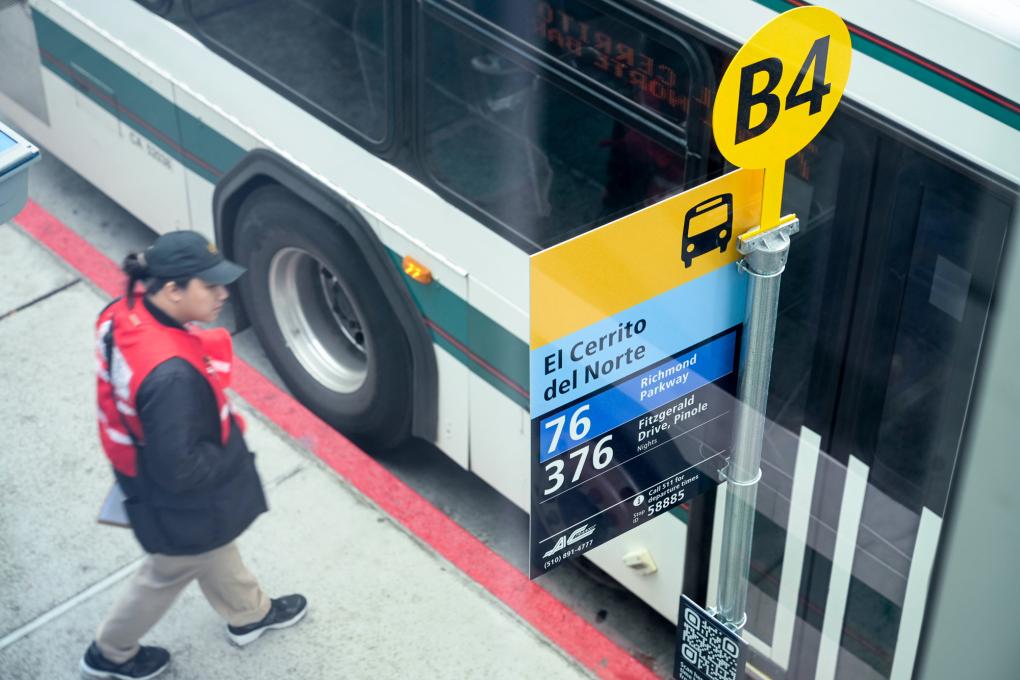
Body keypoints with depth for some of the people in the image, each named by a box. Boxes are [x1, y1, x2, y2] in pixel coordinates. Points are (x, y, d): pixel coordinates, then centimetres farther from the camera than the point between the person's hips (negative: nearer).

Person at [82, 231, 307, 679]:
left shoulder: (126, 315, -15)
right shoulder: (171, 376, -43)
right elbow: (180, 470, -34)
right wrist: (231, 446, -16)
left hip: (145, 472, 8)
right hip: (181, 507, -8)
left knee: (214, 550, 32)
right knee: (168, 574, 23)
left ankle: (249, 614, 59)